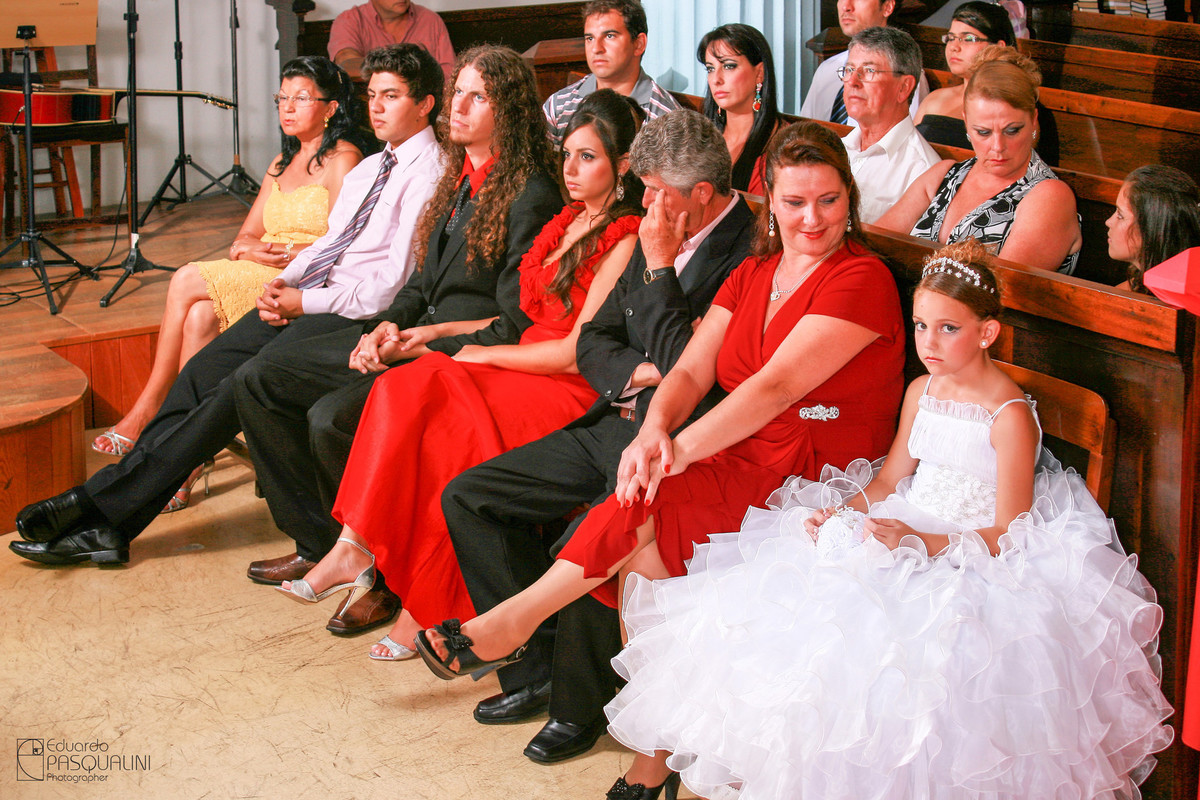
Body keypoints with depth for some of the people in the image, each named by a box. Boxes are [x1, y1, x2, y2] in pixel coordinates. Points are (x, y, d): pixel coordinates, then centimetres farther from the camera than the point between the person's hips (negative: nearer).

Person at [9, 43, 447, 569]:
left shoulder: (430, 176, -7)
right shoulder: (368, 169, 22)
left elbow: (393, 286, -15)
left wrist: (305, 301, -11)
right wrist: (283, 282, 2)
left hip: (356, 315, -8)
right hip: (306, 298, 8)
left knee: (238, 390, -23)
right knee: (202, 369, -10)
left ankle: (100, 504, -19)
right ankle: (106, 525, -14)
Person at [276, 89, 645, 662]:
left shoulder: (627, 239, -9)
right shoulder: (567, 221, 18)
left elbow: (577, 352, -14)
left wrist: (483, 355, -6)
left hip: (573, 394, -8)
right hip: (527, 369, 8)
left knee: (447, 433, -27)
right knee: (403, 389, -18)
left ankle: (427, 612, -14)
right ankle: (356, 548, -24)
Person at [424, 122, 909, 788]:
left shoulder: (862, 280, -9)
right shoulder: (751, 276, 16)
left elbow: (776, 387, -19)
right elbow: (690, 370, 7)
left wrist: (680, 450, -25)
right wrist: (654, 430, -15)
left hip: (817, 471, -6)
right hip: (742, 455, 6)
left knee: (646, 506, -28)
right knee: (643, 549, -22)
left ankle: (510, 625, -14)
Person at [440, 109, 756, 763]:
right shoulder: (659, 240, 11)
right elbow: (592, 342, 17)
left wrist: (660, 267, -17)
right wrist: (637, 373, -5)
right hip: (614, 426, 9)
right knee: (465, 497, 3)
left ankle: (578, 704, -6)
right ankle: (535, 669, 7)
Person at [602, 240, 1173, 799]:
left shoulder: (1011, 416, -14)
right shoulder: (922, 391, 10)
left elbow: (1008, 534, -15)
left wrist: (922, 542, -26)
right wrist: (840, 513, -4)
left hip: (973, 563, -8)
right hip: (905, 530, 8)